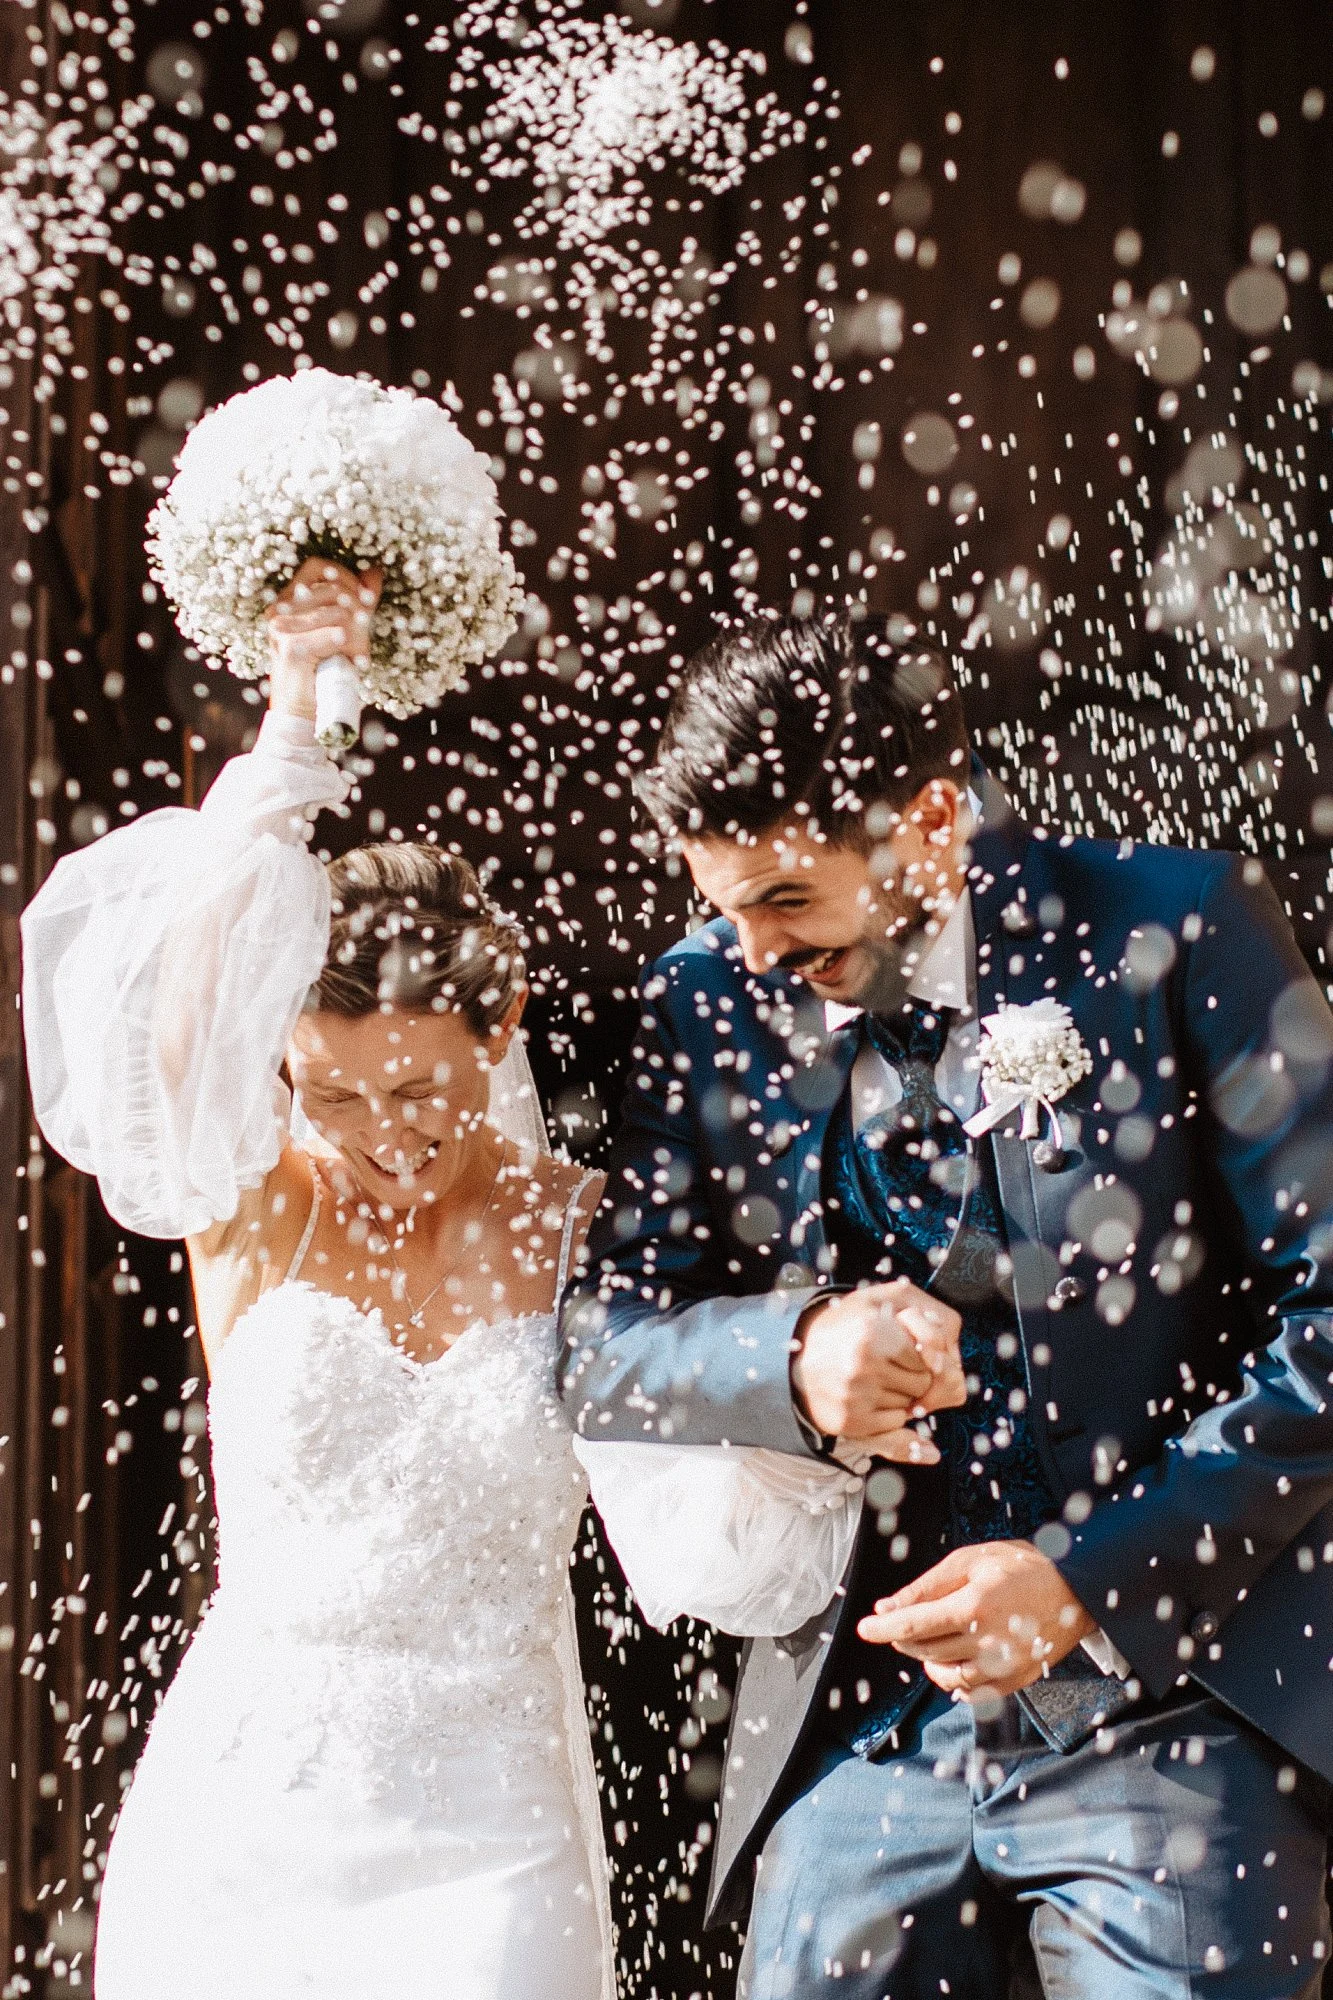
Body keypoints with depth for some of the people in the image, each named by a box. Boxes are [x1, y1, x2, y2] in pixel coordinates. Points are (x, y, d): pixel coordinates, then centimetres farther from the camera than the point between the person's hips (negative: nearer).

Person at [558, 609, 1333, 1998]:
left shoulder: (1172, 933, -7)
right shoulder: (710, 1007, 4)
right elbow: (594, 1341, 5)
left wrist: (1090, 1572, -16)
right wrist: (788, 1358, -17)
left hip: (1171, 1712, -3)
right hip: (867, 1732, 3)